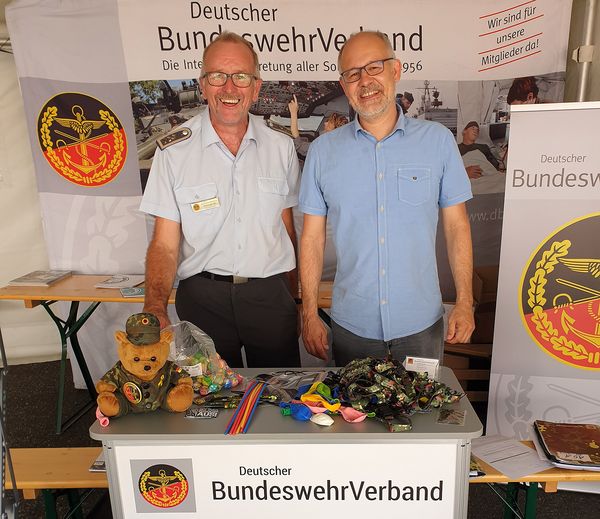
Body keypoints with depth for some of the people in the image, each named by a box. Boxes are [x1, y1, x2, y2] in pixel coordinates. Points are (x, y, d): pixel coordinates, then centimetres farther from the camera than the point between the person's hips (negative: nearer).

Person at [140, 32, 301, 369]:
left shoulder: (281, 147, 3)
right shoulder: (174, 151, -4)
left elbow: (287, 229, 9)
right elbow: (165, 243, -5)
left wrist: (293, 299, 10)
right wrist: (156, 308, -21)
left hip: (270, 294, 2)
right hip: (203, 298, -1)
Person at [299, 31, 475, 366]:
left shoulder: (438, 140, -2)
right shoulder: (322, 151, -2)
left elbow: (457, 225, 1)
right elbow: (313, 237, 0)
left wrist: (465, 302, -4)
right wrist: (310, 314, -3)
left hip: (421, 325, 0)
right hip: (351, 325, 1)